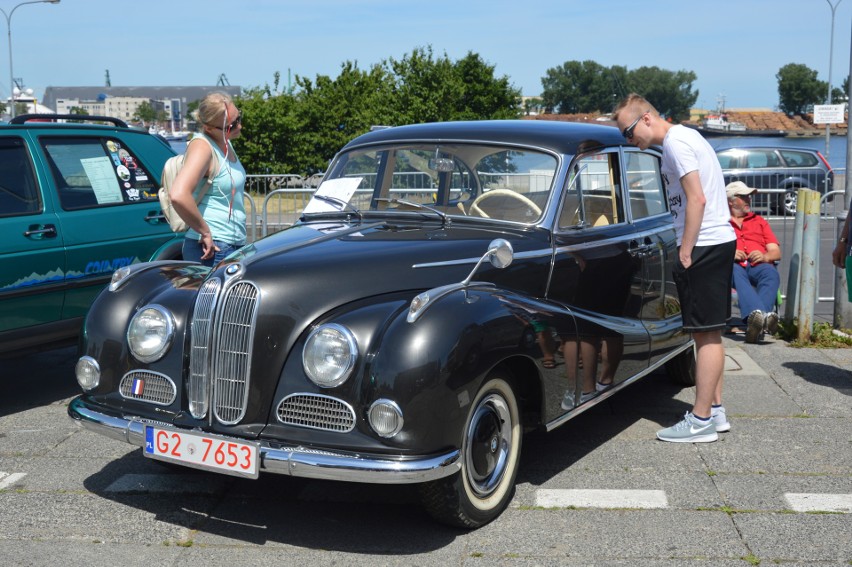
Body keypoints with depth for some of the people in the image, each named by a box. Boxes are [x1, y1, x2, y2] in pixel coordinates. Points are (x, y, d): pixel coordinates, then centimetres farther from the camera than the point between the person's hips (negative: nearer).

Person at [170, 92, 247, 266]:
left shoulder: (225, 143, 12)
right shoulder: (202, 147, -15)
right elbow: (178, 195, -31)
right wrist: (205, 232, -20)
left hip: (234, 245, 9)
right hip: (211, 250, -9)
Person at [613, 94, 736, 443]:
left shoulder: (675, 142, -12)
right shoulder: (685, 136, 18)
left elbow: (697, 198, -19)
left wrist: (685, 253, -18)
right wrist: (686, 250, 15)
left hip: (704, 244, -10)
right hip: (719, 241, 10)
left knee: (706, 334, -6)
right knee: (709, 333, 14)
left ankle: (701, 421, -1)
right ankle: (715, 410, 22)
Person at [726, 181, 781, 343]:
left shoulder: (759, 221, 33)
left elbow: (776, 252, 23)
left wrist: (764, 256, -2)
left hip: (758, 266, 3)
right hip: (732, 265, -2)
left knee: (771, 273, -35)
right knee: (736, 273, -41)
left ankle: (755, 319, -57)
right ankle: (762, 316, -63)